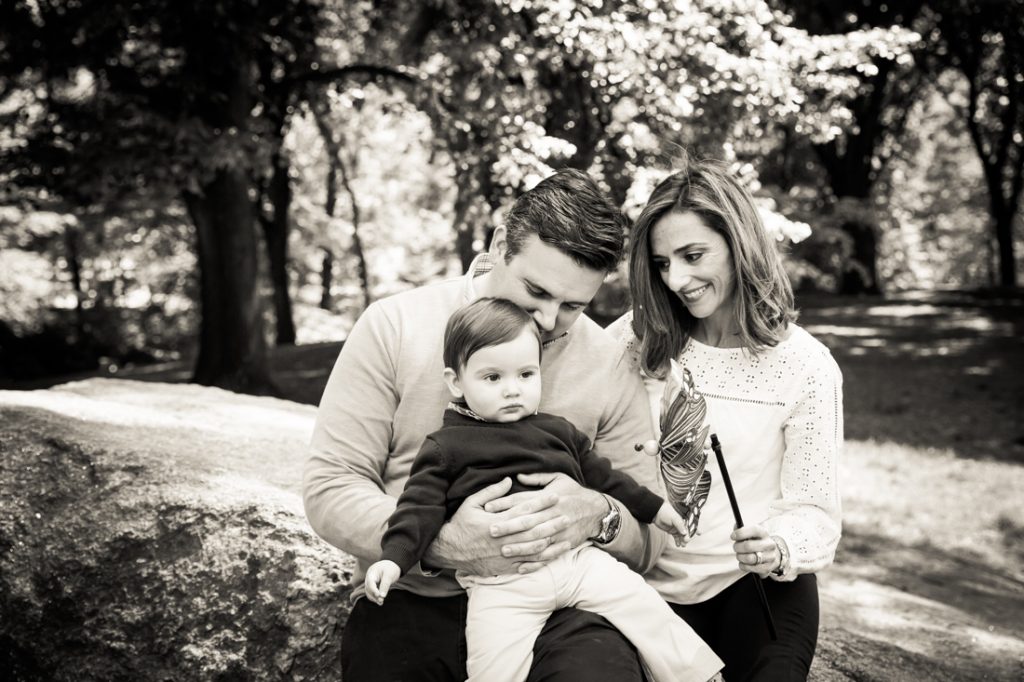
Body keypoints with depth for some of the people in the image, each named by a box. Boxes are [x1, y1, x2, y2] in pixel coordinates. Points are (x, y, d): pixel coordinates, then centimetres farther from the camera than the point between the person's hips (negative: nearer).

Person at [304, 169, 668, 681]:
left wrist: (598, 517, -19)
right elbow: (329, 489, -5)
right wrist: (441, 545, -22)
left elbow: (651, 533, 5)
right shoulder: (393, 326, -4)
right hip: (413, 598, 2)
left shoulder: (610, 368, 1)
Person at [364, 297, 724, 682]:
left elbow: (602, 477, 29)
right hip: (500, 582, -3)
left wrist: (653, 508, 31)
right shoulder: (445, 447, 5)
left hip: (577, 556, 4)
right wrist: (393, 557, -17)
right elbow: (420, 506, -2)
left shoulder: (559, 432, 18)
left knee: (648, 610, -1)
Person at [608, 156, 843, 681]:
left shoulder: (806, 366, -9)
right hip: (651, 586, 2)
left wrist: (780, 550, -27)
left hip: (759, 590, -2)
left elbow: (815, 511, -9)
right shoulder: (636, 339, -3)